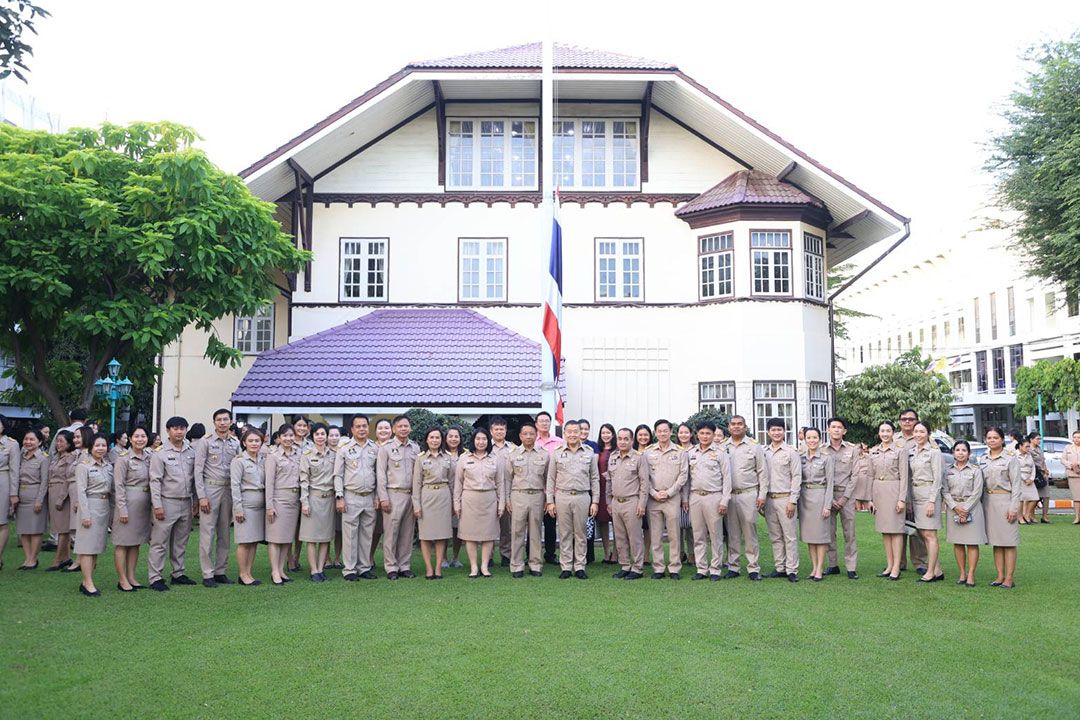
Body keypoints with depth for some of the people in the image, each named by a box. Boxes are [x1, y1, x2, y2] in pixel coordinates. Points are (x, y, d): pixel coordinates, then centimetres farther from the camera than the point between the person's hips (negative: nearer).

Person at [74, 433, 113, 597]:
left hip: (105, 507, 6)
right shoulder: (84, 466, -6)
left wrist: (112, 510, 12)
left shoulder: (108, 466, 12)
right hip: (90, 505, -6)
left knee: (97, 546, 8)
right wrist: (85, 514, -16)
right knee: (87, 546, -5)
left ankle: (86, 581, 15)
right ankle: (88, 584, -4)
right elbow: (81, 491, -10)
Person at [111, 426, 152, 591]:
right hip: (128, 502, -6)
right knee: (123, 543, 0)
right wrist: (122, 508, -15)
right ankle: (122, 580, 7)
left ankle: (131, 577, 17)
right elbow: (119, 485, -11)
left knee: (136, 542, 11)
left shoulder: (148, 456, 9)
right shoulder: (123, 458, -9)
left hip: (144, 503, 6)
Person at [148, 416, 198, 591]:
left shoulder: (191, 452, 8)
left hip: (186, 503, 5)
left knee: (181, 542, 13)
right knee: (159, 542, -2)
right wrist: (157, 505, -13)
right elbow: (155, 481, -8)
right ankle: (155, 578, 3)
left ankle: (178, 574, 23)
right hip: (167, 503, -5)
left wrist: (197, 501, 9)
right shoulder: (160, 454, -6)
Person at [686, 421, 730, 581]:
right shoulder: (690, 453, 11)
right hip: (695, 496, 4)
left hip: (713, 496, -4)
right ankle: (701, 569, 14)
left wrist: (724, 501, -9)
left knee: (716, 535, 0)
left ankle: (715, 569, 7)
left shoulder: (720, 453, 0)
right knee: (698, 535, 7)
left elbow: (727, 478, -3)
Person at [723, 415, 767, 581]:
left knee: (749, 532, -2)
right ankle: (733, 567, 14)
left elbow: (762, 472, 3)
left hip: (749, 494, -2)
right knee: (732, 533, 7)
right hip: (729, 495, 2)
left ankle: (753, 568, 4)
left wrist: (762, 495, -3)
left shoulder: (754, 447, 4)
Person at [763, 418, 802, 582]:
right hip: (769, 499, 4)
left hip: (785, 498, -4)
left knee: (790, 536, -2)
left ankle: (792, 570, 2)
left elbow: (797, 477, -5)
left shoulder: (791, 452, -2)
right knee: (775, 537, 9)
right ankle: (779, 568, 17)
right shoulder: (764, 453, 9)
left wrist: (793, 501, -10)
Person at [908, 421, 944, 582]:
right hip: (915, 494, 7)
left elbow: (937, 479, -12)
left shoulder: (934, 452, -8)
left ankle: (931, 572, 0)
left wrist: (932, 501, -17)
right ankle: (938, 570, 16)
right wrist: (908, 499, 12)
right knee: (922, 534, 8)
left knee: (929, 534, -5)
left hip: (929, 493, -7)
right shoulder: (911, 451, 12)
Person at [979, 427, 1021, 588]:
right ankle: (1000, 576, 13)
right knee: (996, 541, 8)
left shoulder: (1010, 459, -3)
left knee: (1008, 541, -3)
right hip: (988, 501, 5)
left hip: (1005, 500, -5)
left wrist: (1013, 507, -13)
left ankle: (1009, 578, 1)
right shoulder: (983, 460, 12)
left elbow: (1016, 485, -6)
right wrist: (981, 503, 8)